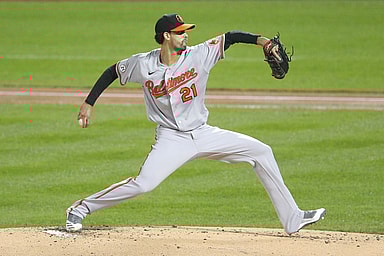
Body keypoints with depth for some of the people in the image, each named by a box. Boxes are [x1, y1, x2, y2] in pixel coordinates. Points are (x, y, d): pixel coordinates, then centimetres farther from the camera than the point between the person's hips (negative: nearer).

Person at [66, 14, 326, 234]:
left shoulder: (199, 55, -8)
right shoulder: (144, 64, -10)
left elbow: (231, 37, -9)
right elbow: (113, 72, 5)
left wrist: (261, 40, -25)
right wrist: (89, 103, 4)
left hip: (203, 134, 4)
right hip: (172, 139, -4)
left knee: (261, 152, -1)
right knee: (143, 184, -24)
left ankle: (293, 218, 5)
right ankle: (80, 209, -6)